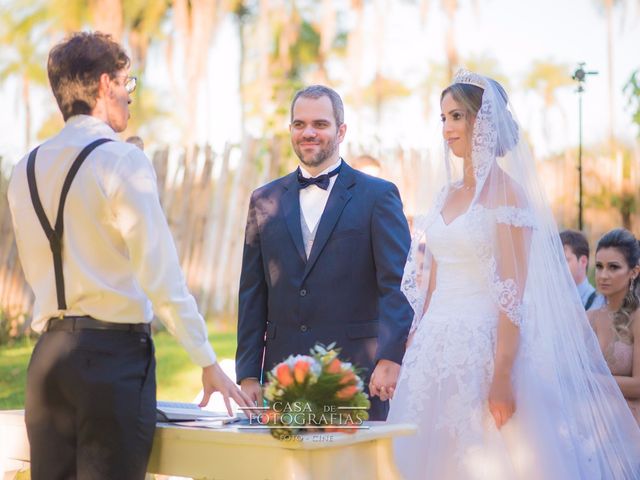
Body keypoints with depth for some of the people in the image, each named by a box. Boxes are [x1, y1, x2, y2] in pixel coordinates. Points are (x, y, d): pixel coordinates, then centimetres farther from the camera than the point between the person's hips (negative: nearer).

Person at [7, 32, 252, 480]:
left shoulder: (26, 170, 9)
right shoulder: (123, 160, -10)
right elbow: (161, 273, -14)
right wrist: (208, 362, -10)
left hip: (49, 354, 6)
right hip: (114, 351, -6)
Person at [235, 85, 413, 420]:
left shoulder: (378, 195, 2)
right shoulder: (265, 201, 12)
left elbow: (398, 285, -6)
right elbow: (253, 295, 11)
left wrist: (390, 358, -19)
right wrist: (248, 373, 4)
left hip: (357, 373, -3)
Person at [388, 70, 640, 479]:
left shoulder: (505, 192, -9)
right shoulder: (448, 194, 13)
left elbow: (513, 293, -15)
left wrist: (503, 376, -20)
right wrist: (415, 349, 11)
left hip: (483, 347, -7)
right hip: (436, 349, 7)